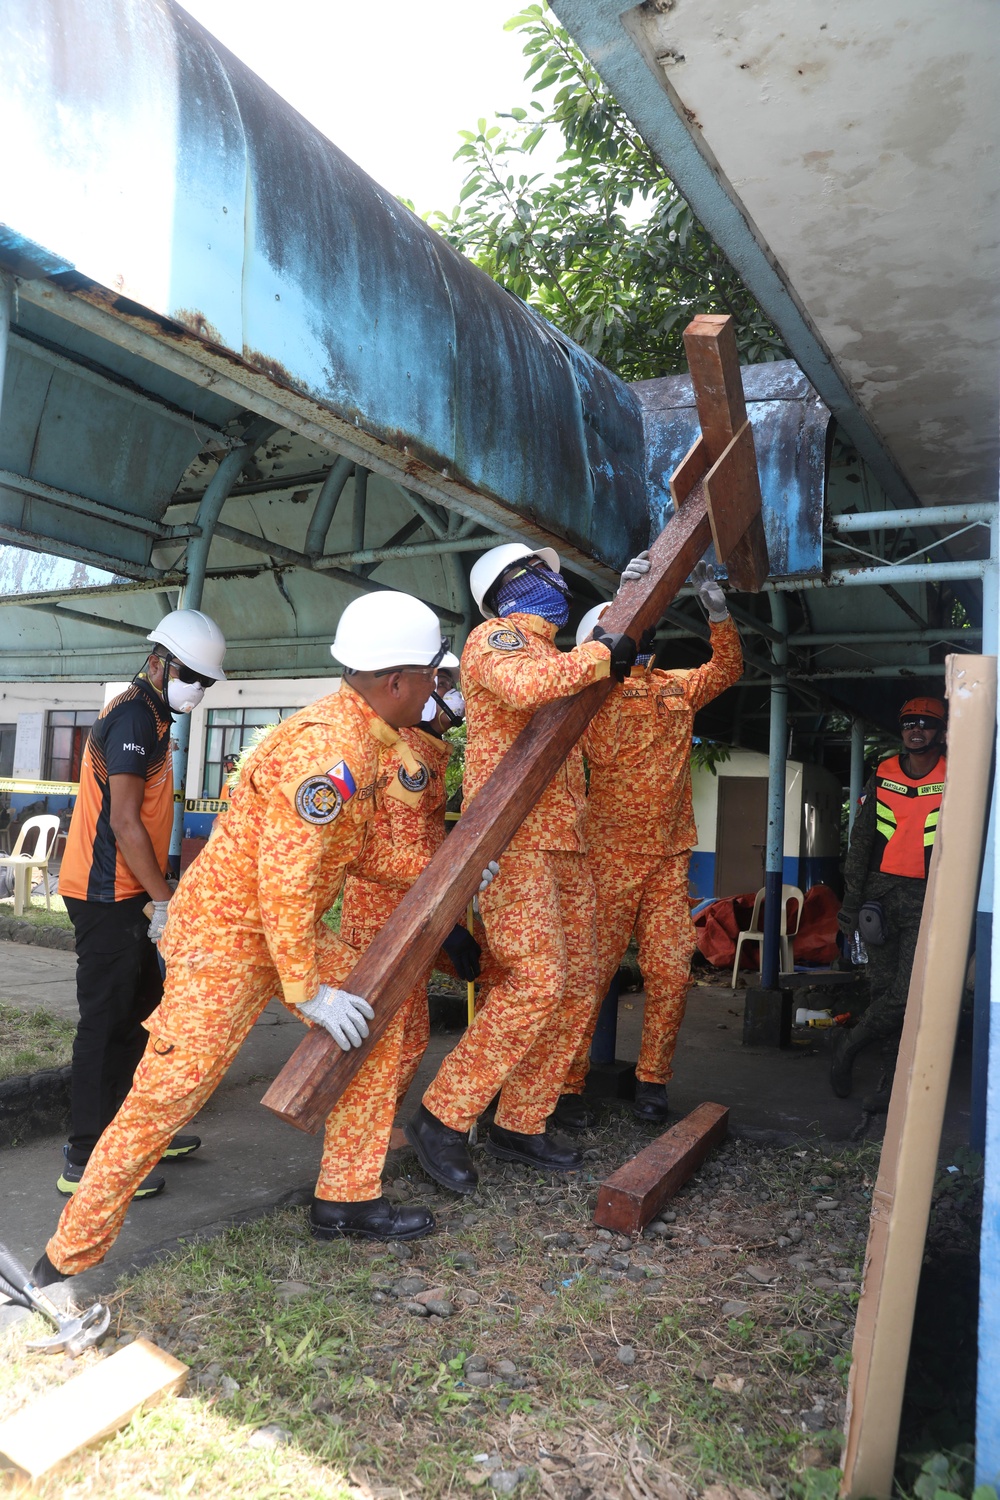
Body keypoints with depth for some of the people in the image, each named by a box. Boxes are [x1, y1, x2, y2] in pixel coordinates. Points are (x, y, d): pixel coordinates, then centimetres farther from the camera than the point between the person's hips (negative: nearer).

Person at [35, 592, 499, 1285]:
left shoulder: (366, 737, 6)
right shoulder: (328, 747, -26)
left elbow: (372, 849, 17)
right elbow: (285, 877, -28)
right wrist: (306, 989, -20)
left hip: (288, 924, 10)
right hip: (226, 928, -10)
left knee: (380, 1020, 7)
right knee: (170, 1090, -7)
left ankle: (347, 1198, 17)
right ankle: (70, 1256, 13)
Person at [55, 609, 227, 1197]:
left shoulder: (148, 715, 16)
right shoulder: (136, 716, -16)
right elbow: (124, 821, -21)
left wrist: (158, 895, 18)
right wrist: (165, 900, -18)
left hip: (124, 894, 11)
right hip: (108, 893, -10)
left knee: (141, 1009, 16)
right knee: (106, 1020, -4)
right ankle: (86, 1161, 5)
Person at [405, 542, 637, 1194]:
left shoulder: (554, 654, 25)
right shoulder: (495, 636, -3)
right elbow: (524, 684, -26)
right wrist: (600, 656, -12)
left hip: (564, 841, 9)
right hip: (511, 835, -9)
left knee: (577, 984, 7)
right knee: (537, 979, -17)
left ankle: (521, 1124, 17)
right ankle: (443, 1117, -5)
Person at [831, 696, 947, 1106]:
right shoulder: (882, 777, 7)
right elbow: (861, 841, 9)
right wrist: (851, 900, 6)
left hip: (928, 900, -3)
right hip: (881, 892, 3)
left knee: (909, 991, -12)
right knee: (883, 987, 6)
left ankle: (849, 1045, 10)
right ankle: (896, 1080, 18)